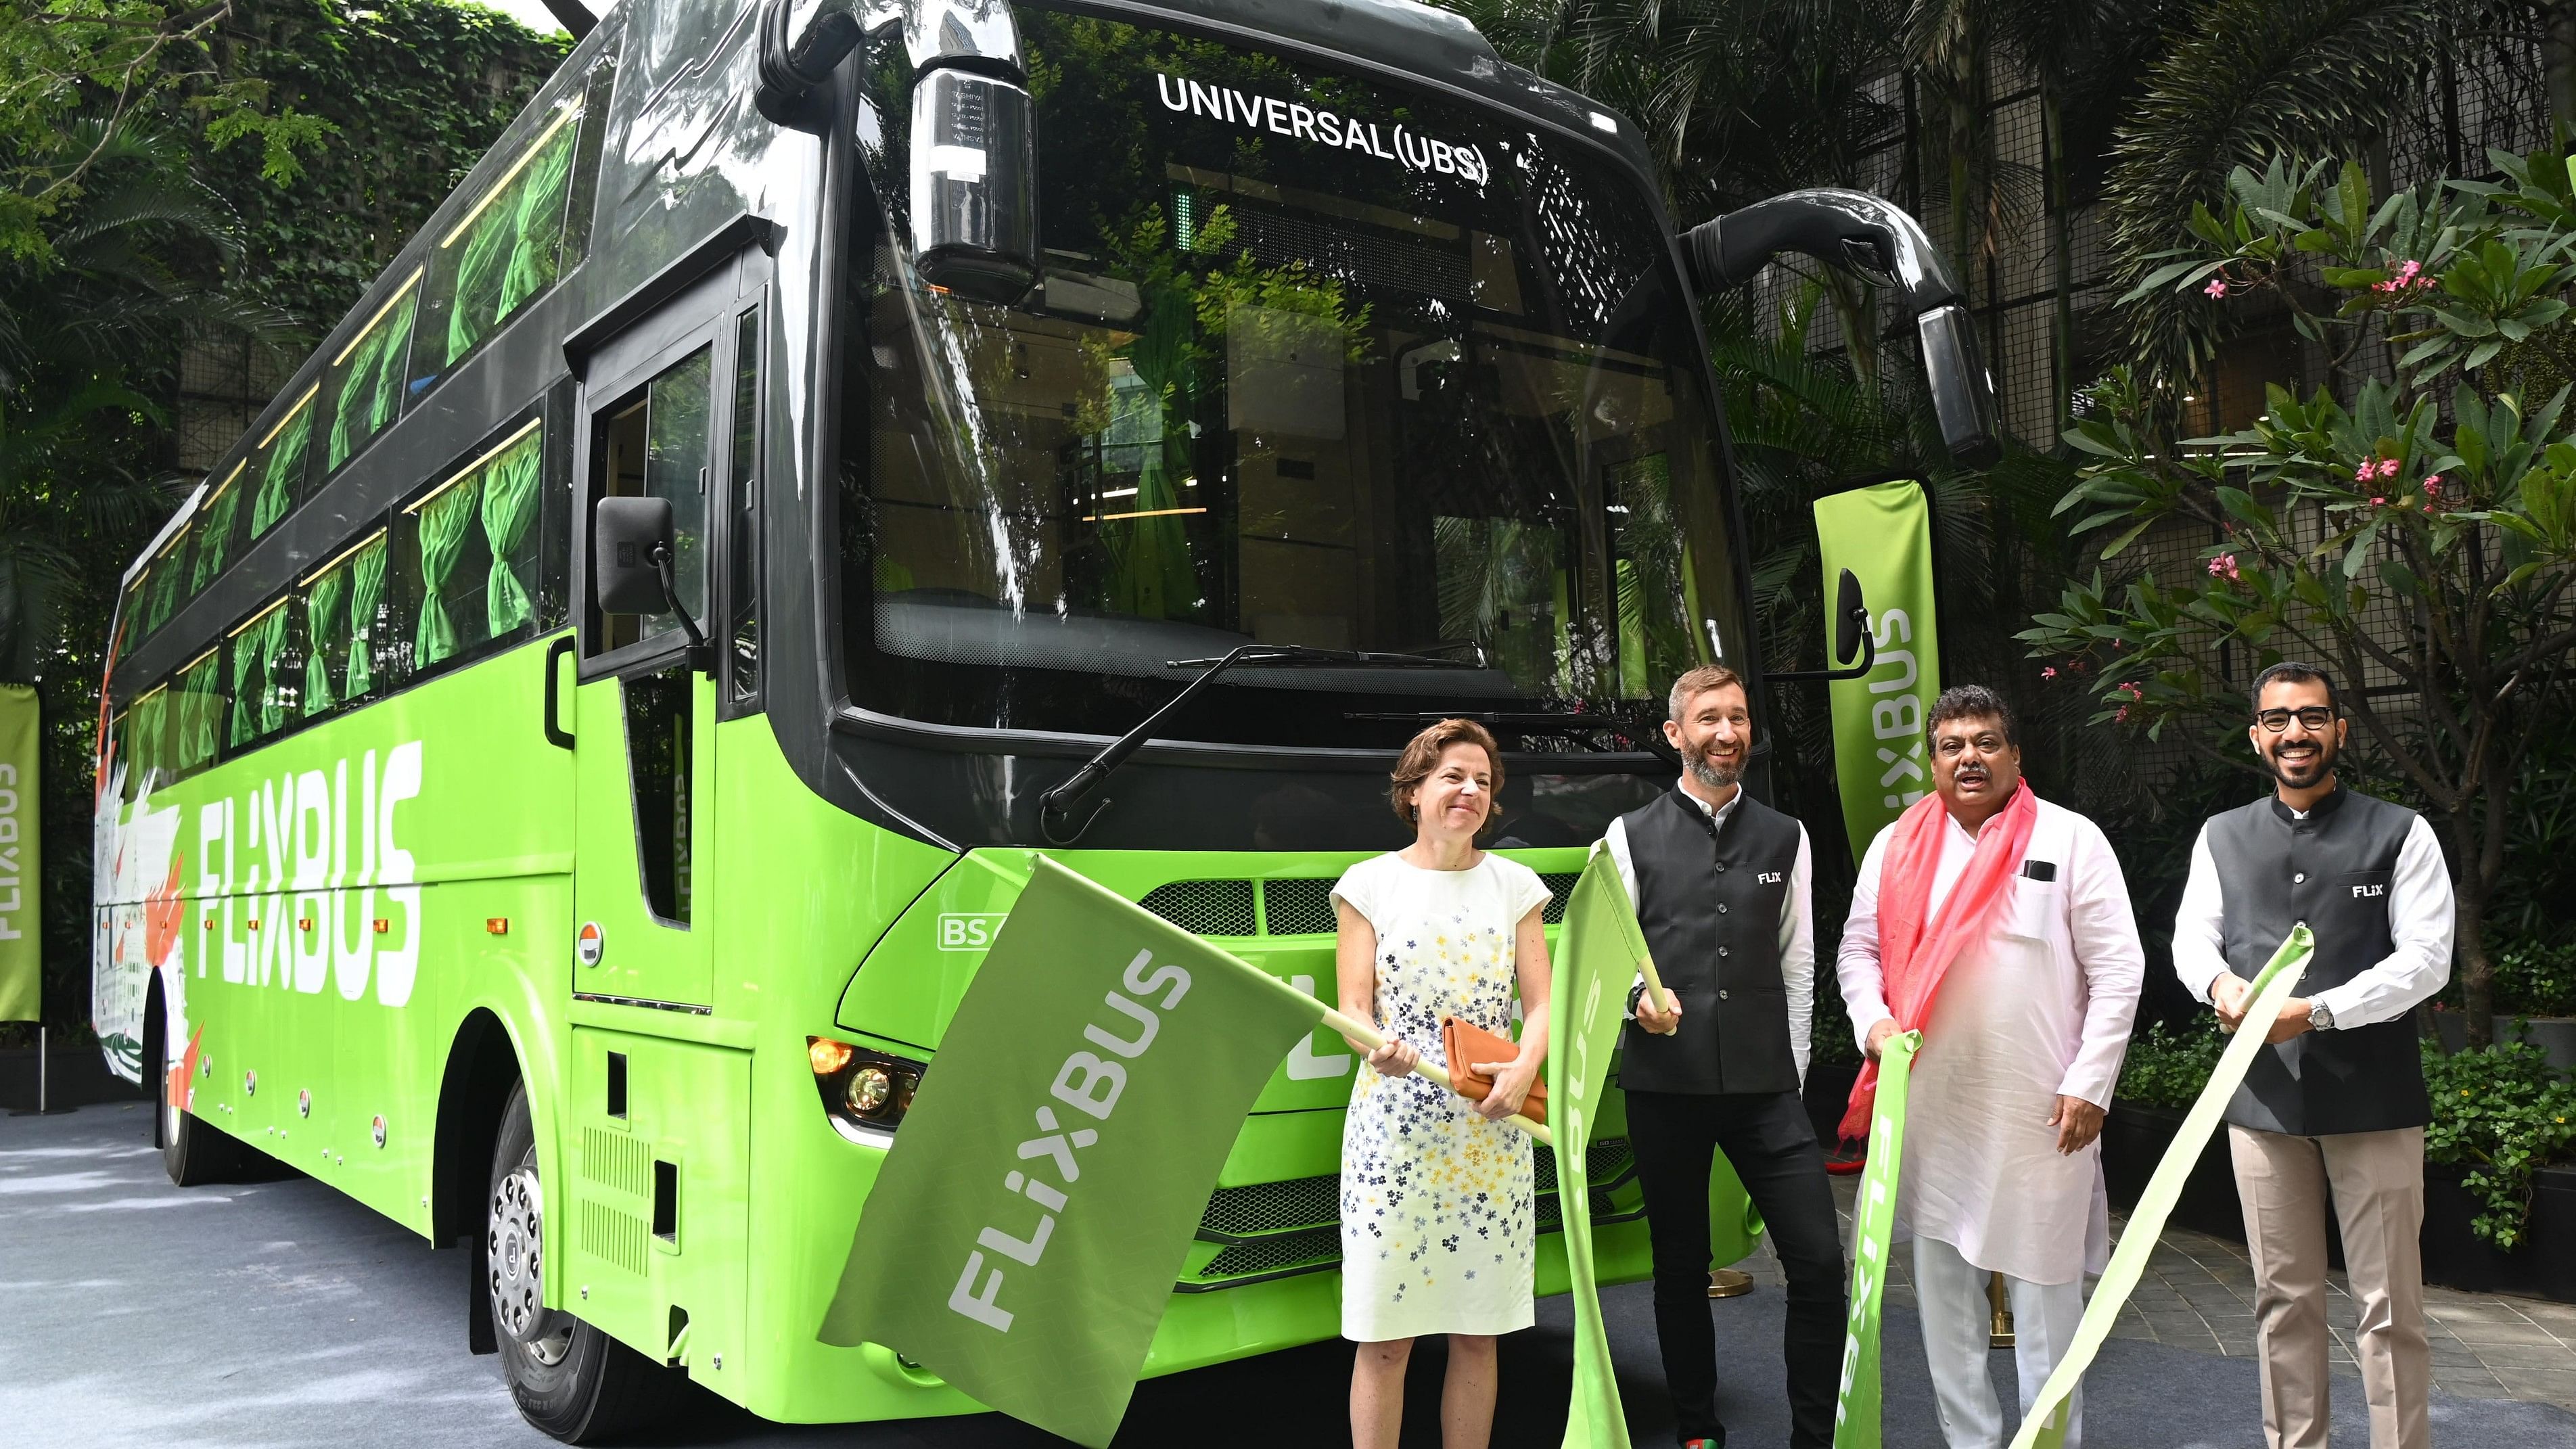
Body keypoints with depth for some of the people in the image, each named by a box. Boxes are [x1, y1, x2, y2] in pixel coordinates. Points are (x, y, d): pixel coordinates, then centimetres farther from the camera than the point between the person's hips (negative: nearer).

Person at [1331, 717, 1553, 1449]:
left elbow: (1541, 1004, 6)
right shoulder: (1370, 883, 3)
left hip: (1491, 1132, 2)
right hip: (1393, 1123, -2)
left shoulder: (1514, 885, 9)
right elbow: (1353, 1009, -2)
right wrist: (1377, 1050, -25)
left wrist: (1525, 1068, -15)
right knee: (1384, 1336, -2)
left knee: (1476, 1330, 7)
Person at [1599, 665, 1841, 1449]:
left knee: (1820, 1263, -7)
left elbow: (1797, 964, 10)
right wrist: (1638, 997, -16)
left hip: (1765, 1085, 1)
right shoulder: (1631, 836, 4)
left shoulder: (1785, 838, 10)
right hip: (1665, 1083, -1)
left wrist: (1792, 1072, 6)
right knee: (1681, 1269, 11)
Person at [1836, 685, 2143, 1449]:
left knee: (2045, 1291, 2)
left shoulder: (2071, 839, -2)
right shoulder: (1895, 845, 8)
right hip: (1928, 1107, 4)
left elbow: (2117, 971, -3)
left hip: (2038, 1112, -3)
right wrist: (1874, 1019, -6)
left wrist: (2089, 1085, -8)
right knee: (1942, 1287, 11)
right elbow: (1859, 950, 14)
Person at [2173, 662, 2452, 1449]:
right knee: (2284, 1298, 12)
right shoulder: (2221, 836, 11)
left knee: (2389, 1306, 3)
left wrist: (2316, 1011, -18)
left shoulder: (2399, 834, 0)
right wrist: (2221, 983, -15)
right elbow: (2191, 938, 9)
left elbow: (2426, 958, -7)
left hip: (2373, 1101, -3)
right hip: (2263, 1097, 3)